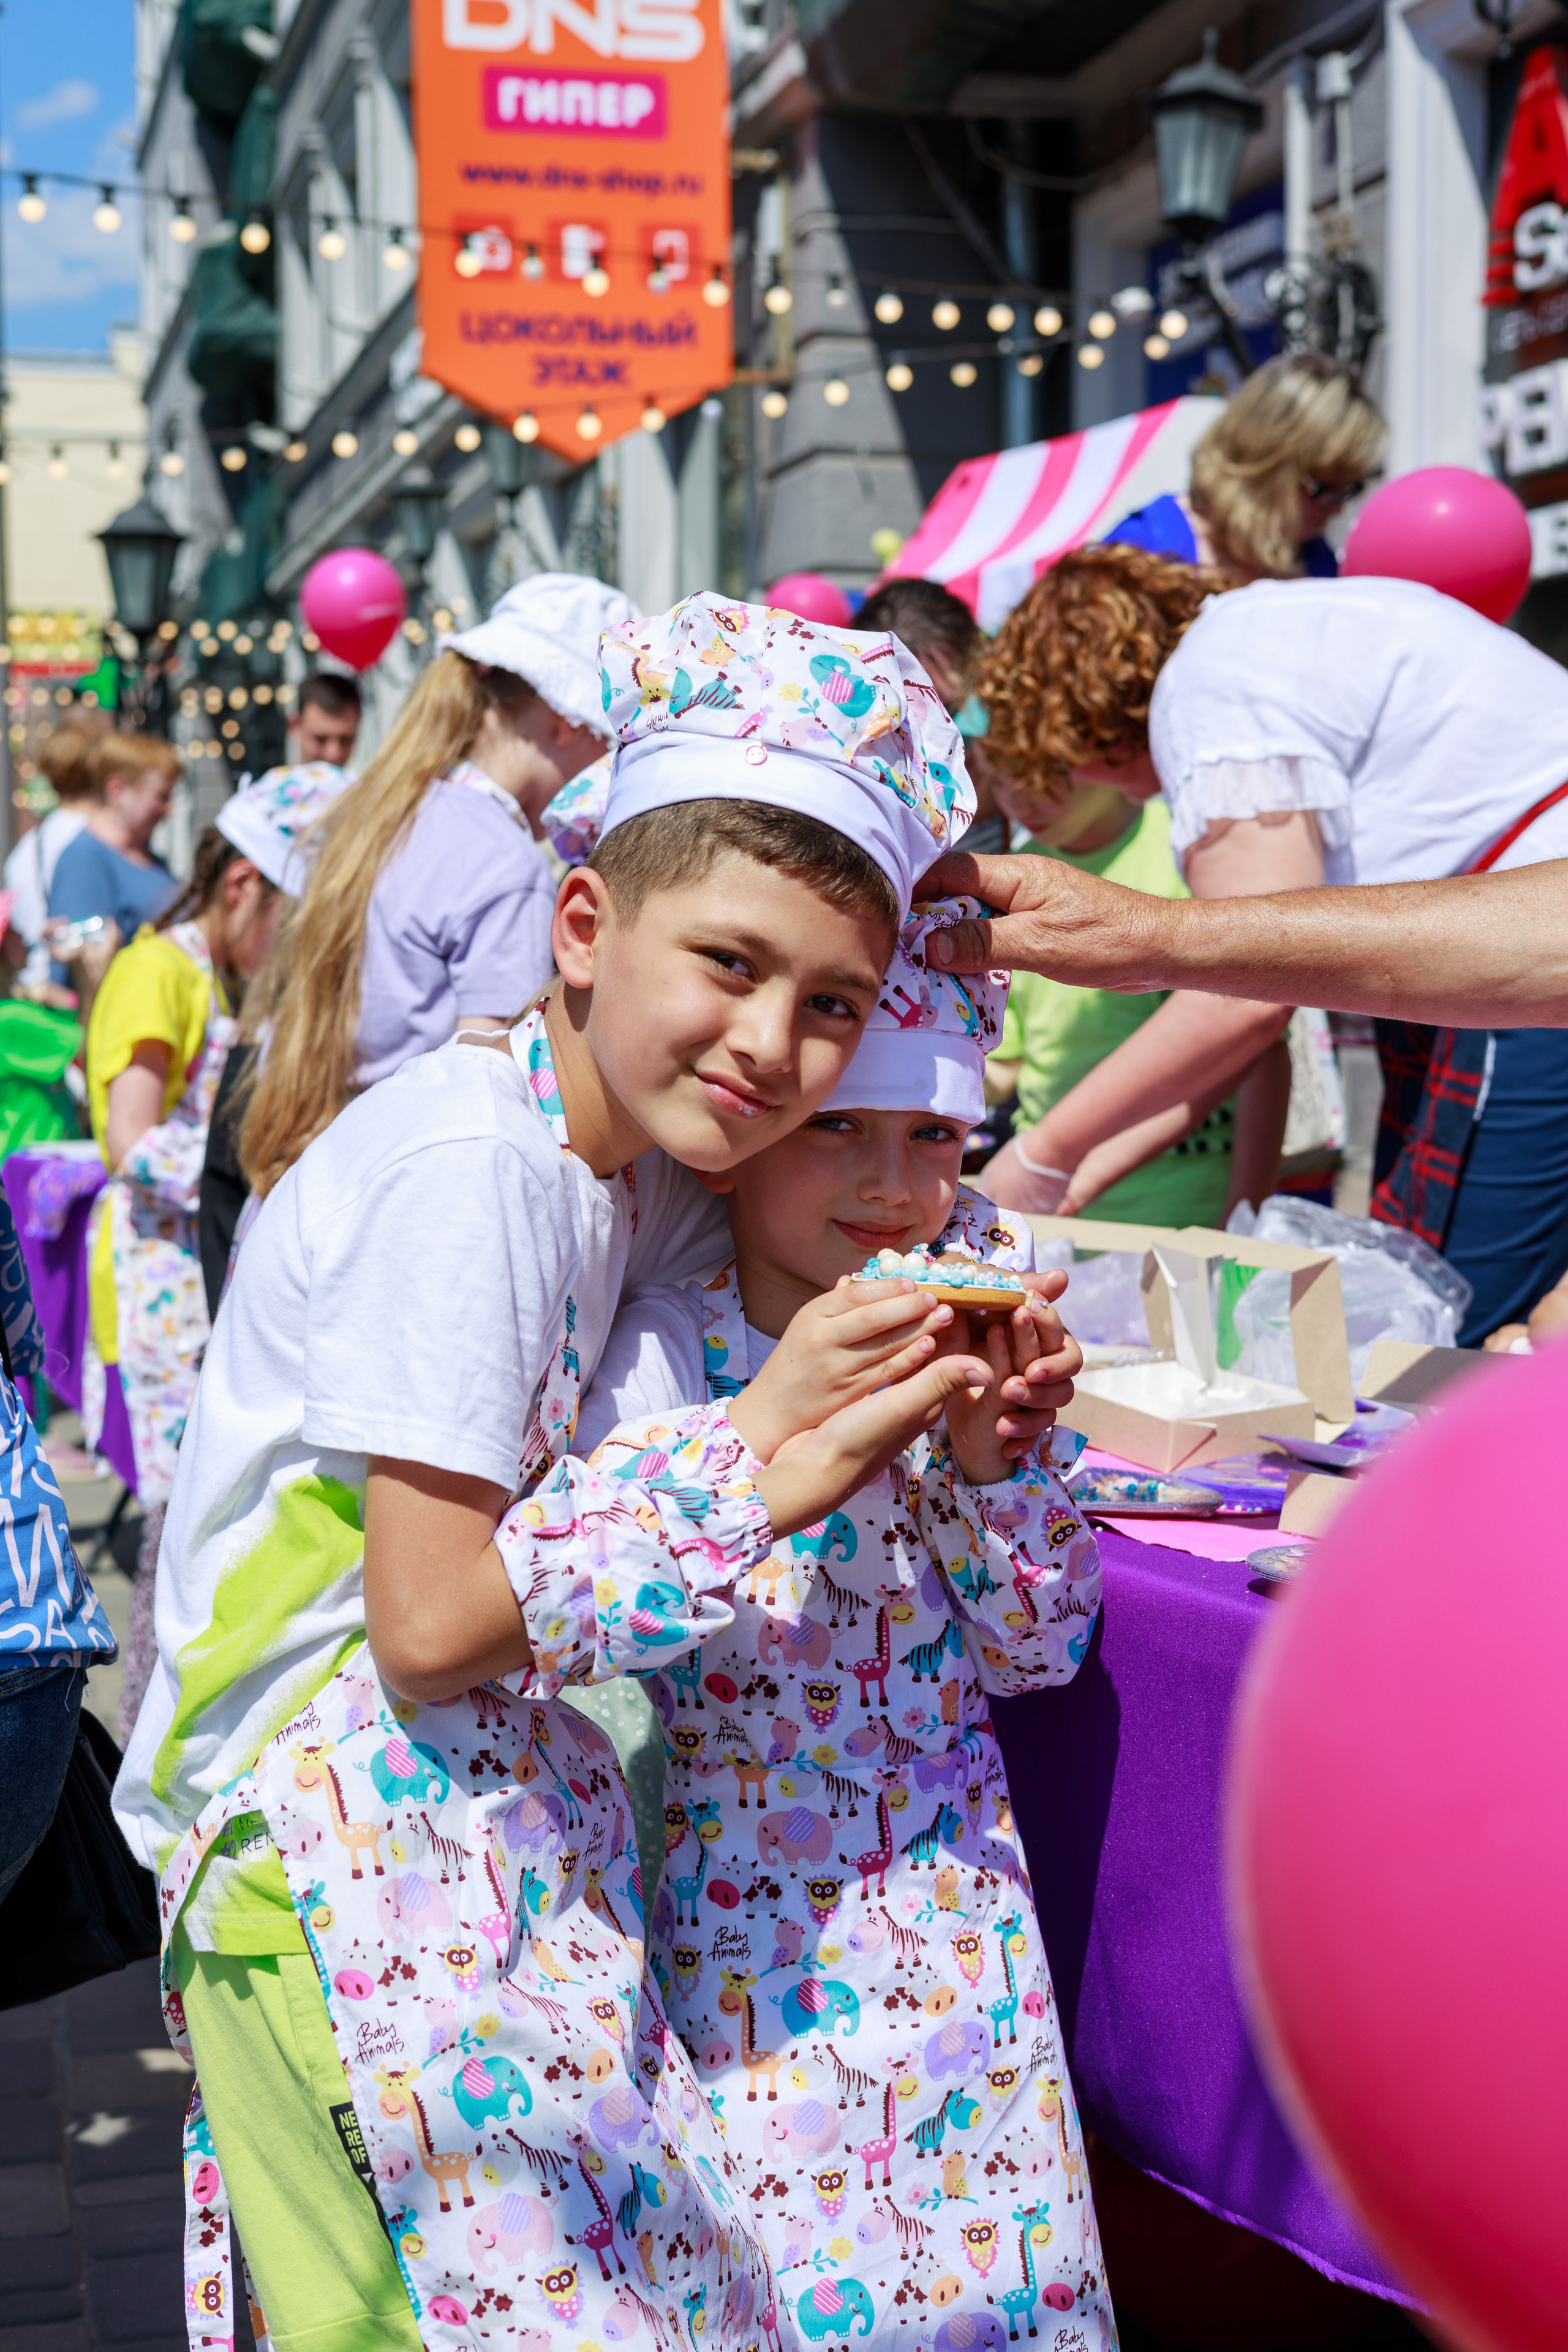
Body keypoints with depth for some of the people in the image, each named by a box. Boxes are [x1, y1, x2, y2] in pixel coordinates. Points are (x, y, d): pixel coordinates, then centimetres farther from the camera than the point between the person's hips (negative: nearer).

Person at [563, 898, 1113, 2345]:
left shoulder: (974, 1329, -3)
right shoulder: (667, 1350, -14)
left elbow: (1043, 1651, 0)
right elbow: (566, 1606, -29)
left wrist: (997, 1453, -17)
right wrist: (766, 1424, -38)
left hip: (951, 1882, 3)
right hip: (742, 1893, -3)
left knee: (981, 2233, 8)